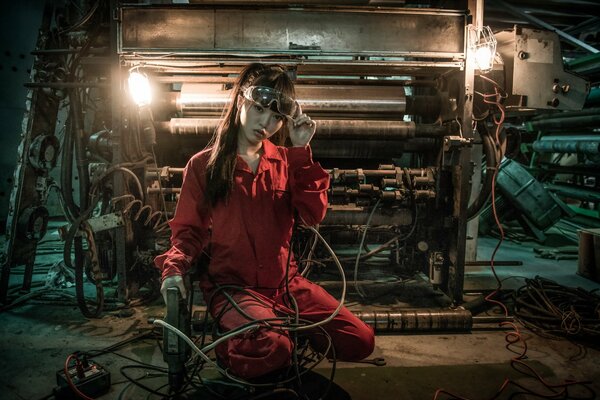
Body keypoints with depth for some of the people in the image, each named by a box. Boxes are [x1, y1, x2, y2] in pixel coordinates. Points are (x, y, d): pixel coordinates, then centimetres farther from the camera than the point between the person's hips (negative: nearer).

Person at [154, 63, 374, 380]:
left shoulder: (285, 161, 8)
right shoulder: (204, 164, 1)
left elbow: (313, 216, -6)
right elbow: (188, 229, 4)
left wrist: (300, 151, -8)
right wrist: (174, 269, -16)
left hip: (285, 282, 4)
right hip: (231, 285, -3)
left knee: (360, 341, -7)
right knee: (271, 349, -31)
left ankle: (291, 331, 15)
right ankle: (229, 351, 2)